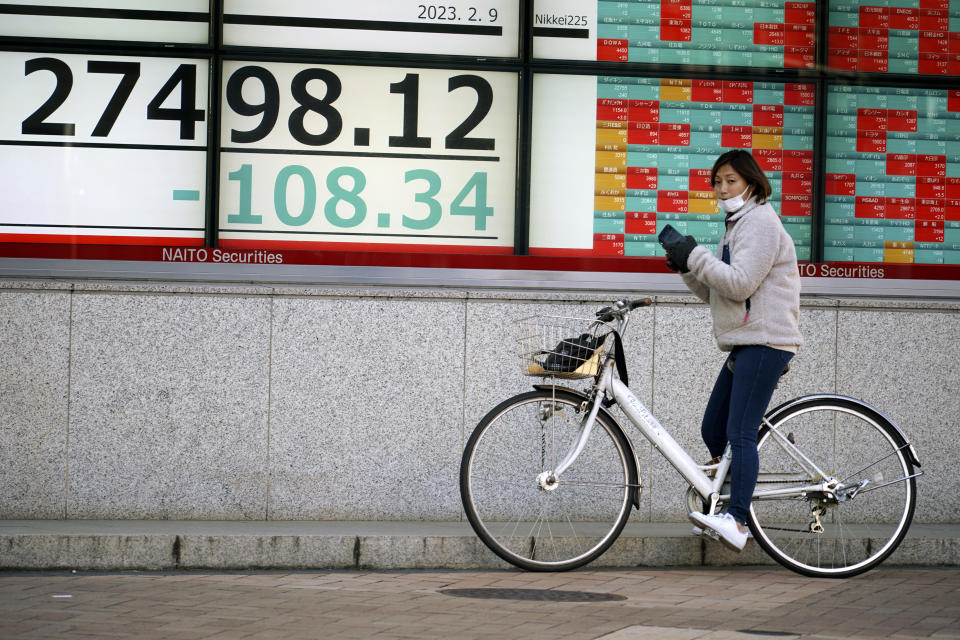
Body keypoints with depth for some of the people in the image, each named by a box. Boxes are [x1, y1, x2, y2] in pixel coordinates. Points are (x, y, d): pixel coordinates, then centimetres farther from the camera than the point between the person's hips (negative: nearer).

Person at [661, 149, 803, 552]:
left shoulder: (760, 221, -7)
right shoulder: (737, 226, 24)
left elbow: (740, 284, -19)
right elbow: (716, 294, 20)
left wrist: (695, 256, -13)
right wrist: (686, 267, 4)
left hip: (765, 341, -10)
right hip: (744, 344, 10)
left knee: (740, 434, -18)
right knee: (713, 432, 10)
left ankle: (736, 523, -23)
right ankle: (729, 511, 19)